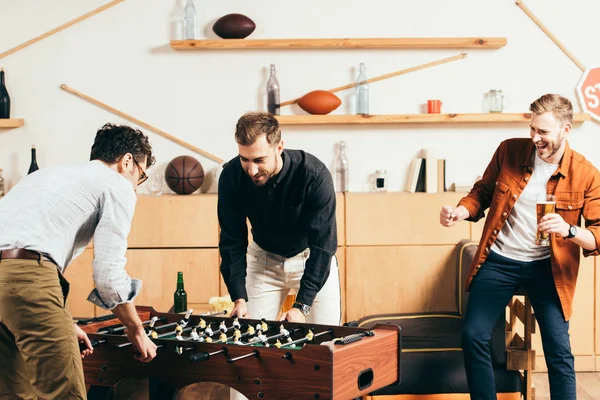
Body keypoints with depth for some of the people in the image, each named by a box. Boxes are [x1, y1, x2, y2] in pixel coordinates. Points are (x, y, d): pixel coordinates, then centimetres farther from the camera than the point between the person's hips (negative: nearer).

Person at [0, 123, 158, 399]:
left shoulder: (54, 173, 33)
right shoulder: (118, 185, 9)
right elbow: (108, 273, 0)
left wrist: (60, 322, 37)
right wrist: (136, 330, 15)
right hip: (24, 275, -9)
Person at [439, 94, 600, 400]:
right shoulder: (509, 150, -7)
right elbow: (483, 192, 8)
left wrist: (568, 231, -33)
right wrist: (461, 211, -13)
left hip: (547, 268, -2)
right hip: (498, 260, 2)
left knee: (558, 349, -3)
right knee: (473, 336, -4)